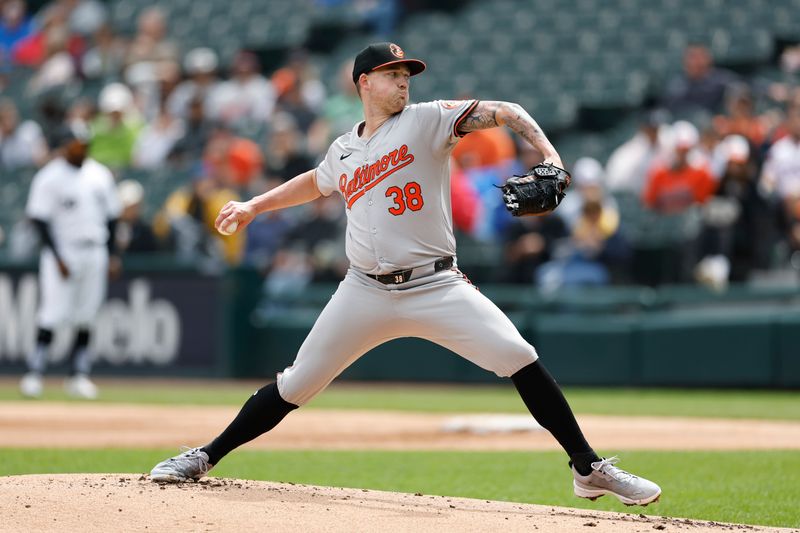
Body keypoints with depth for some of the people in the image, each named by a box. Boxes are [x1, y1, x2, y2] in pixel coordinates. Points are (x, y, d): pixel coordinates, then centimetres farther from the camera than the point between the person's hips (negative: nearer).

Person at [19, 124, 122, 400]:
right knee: (53, 313, -12)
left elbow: (111, 215, 16)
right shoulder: (49, 177, -7)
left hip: (95, 252, 5)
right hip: (62, 251, -5)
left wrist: (111, 254, 9)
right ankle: (34, 374, -9)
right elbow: (40, 219, -10)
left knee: (86, 316, 4)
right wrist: (58, 258, -16)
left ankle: (79, 376, 9)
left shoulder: (100, 175, 10)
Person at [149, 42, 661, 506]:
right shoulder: (343, 151, 13)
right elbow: (315, 183, 36)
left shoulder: (427, 120, -1)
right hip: (366, 293, 3)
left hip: (435, 288, -3)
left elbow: (505, 112, -11)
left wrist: (549, 156, -27)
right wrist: (254, 206, 33)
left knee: (518, 357, -19)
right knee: (295, 386, 3)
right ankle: (206, 457, 19)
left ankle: (590, 469, -12)